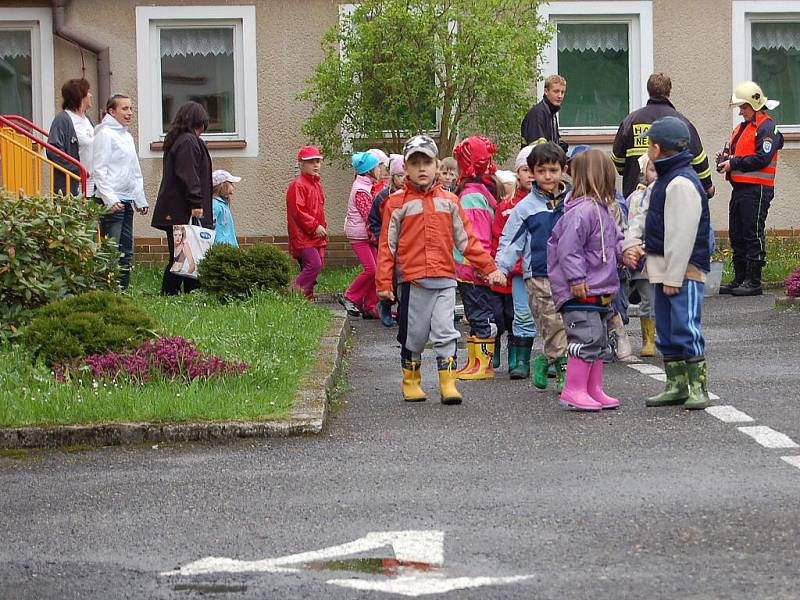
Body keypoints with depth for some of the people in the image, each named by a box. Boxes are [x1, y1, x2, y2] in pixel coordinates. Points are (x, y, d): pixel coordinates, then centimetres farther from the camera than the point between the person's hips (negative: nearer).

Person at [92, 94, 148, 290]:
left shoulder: (127, 136, 19)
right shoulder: (105, 134, -7)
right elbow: (99, 170, -13)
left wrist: (141, 200, 19)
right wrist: (110, 199, -21)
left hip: (126, 201, 9)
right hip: (111, 201, -9)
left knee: (126, 251, 9)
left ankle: (123, 290, 13)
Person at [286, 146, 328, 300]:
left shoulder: (316, 184, 18)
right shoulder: (298, 185, -11)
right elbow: (298, 211, -18)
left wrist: (323, 227, 14)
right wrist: (315, 226, -19)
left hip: (316, 237, 9)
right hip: (303, 236, -9)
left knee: (313, 266, 7)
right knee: (314, 265, -18)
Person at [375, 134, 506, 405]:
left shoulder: (449, 201, 10)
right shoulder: (397, 203, 2)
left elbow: (466, 240, 14)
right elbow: (387, 245, 2)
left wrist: (489, 268, 10)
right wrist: (384, 283, -3)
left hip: (445, 280, 1)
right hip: (412, 280, -1)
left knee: (445, 333, -6)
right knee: (413, 336, 7)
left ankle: (448, 384, -3)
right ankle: (411, 382, 23)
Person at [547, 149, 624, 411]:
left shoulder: (602, 210, 16)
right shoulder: (581, 211, -16)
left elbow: (613, 241, 25)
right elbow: (569, 248, -21)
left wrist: (625, 251, 5)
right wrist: (577, 279, -23)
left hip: (599, 291, 10)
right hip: (581, 292, -10)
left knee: (600, 341, 14)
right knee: (587, 339, -12)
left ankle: (594, 390, 21)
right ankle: (573, 391, -6)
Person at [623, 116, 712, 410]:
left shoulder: (681, 182, -16)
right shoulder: (666, 179, 17)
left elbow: (683, 235, -20)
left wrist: (674, 276, -20)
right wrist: (636, 248, 9)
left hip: (683, 271, -11)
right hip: (665, 271, 11)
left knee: (685, 328, -11)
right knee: (666, 331, 12)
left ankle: (698, 387, -7)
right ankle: (676, 386, 19)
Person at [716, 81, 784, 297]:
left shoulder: (767, 128, -10)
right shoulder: (743, 127, 21)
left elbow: (762, 158, -20)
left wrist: (733, 163, -17)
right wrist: (726, 157, 6)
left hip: (756, 190, -10)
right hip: (739, 188, 10)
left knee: (753, 236, -7)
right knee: (737, 236, 11)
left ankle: (753, 282, -3)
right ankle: (739, 279, 18)